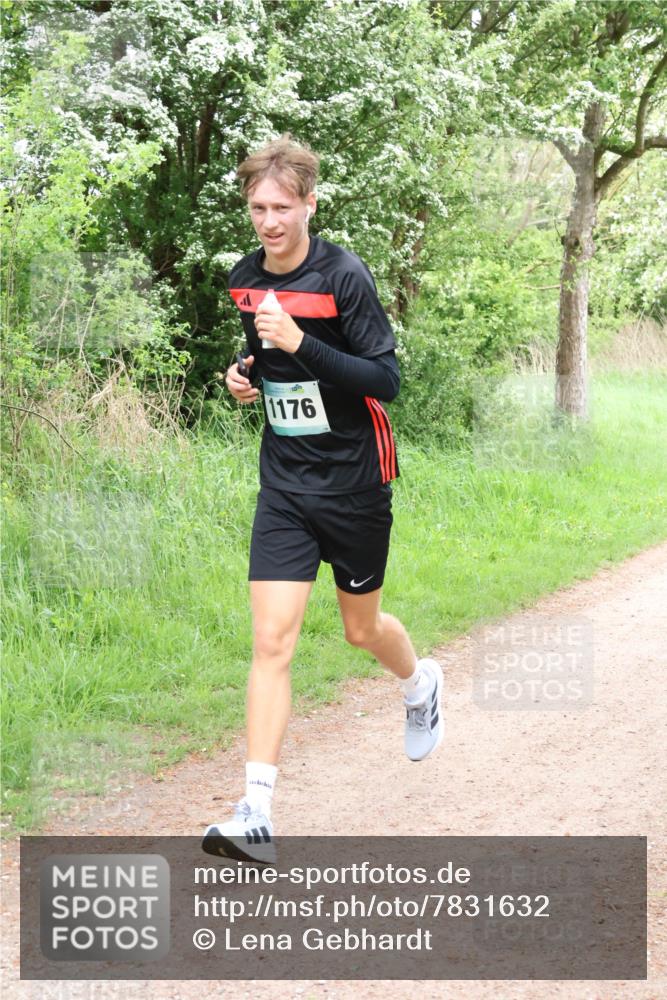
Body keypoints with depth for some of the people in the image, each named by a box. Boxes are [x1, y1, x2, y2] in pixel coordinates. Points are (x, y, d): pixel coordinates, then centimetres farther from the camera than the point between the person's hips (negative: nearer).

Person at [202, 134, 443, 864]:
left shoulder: (345, 276, -15)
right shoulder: (245, 280, 2)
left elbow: (387, 379, -19)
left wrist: (300, 344, -30)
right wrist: (246, 374, -1)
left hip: (354, 482, -3)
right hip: (285, 484, 3)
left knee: (361, 628, 14)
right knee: (271, 639, -9)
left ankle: (421, 685, 52)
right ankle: (256, 816, -13)